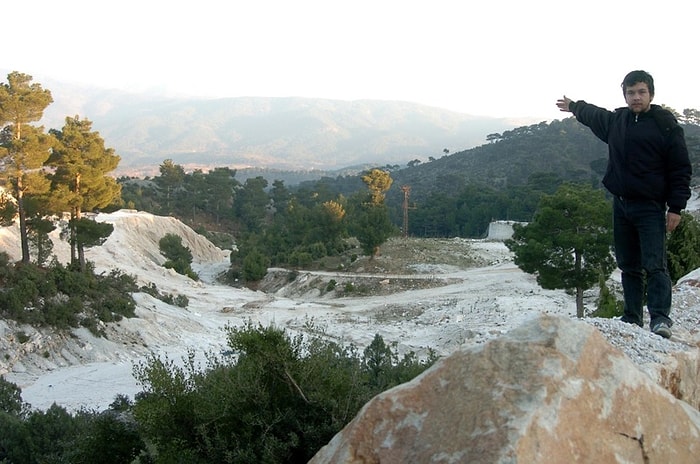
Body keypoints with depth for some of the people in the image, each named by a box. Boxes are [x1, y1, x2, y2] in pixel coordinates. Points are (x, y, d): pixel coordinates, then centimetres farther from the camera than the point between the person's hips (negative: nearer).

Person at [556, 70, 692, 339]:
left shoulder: (666, 125, -5)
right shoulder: (615, 120, 9)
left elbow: (681, 169, -5)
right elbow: (593, 115, 34)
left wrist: (676, 207, -11)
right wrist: (574, 106, 49)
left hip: (650, 207, -5)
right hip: (621, 204, 6)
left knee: (654, 265, -14)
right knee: (628, 266, 9)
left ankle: (660, 318, -16)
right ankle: (632, 318, 14)